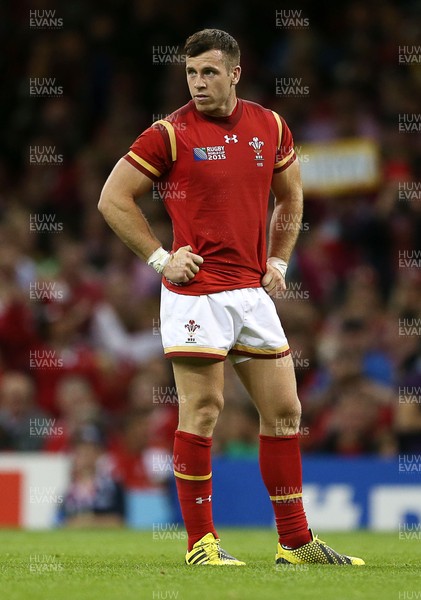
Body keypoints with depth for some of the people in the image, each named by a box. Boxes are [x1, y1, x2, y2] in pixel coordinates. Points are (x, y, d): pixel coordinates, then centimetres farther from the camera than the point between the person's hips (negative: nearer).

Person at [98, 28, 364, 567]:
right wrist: (159, 258, -7)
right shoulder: (171, 134, -6)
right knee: (202, 411, -5)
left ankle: (295, 542, 13)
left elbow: (290, 197, 24)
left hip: (253, 291, 5)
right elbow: (113, 199, -3)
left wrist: (278, 261, 14)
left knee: (284, 410, 6)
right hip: (196, 291, -5)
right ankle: (201, 542, 2)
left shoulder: (270, 128, 8)